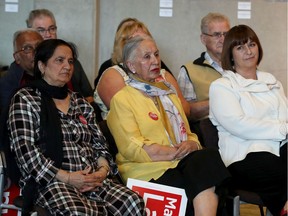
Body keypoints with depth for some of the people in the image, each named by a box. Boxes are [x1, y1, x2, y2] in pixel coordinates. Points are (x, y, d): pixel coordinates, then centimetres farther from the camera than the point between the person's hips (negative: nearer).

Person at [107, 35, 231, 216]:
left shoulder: (169, 93, 26)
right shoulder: (122, 99, 4)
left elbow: (190, 136, 20)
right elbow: (133, 148, -9)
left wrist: (190, 145, -6)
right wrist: (177, 152, -11)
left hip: (182, 164, 6)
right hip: (148, 171, -6)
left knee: (208, 157, -30)